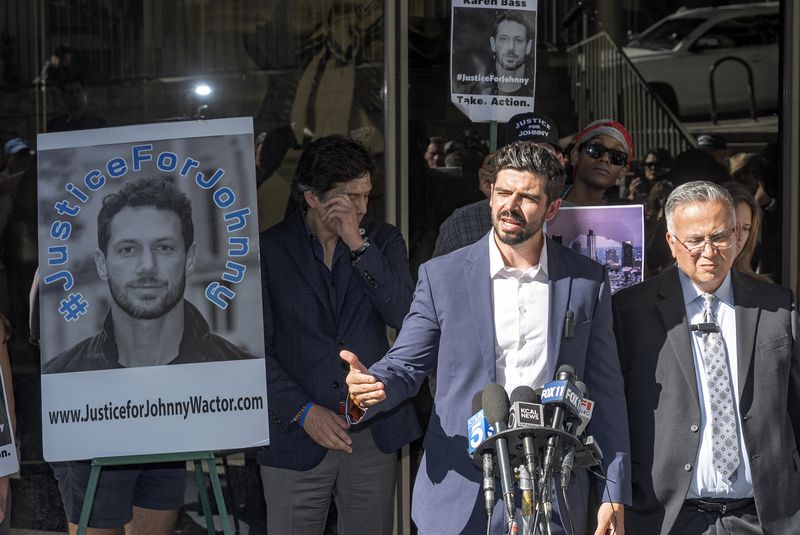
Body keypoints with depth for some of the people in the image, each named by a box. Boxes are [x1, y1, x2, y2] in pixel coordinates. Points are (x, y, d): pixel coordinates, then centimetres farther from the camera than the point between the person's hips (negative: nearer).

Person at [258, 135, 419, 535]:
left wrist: (359, 246, -15)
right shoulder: (269, 250, -3)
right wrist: (303, 411, -13)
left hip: (373, 435, 2)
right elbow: (255, 348, -4)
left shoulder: (383, 241, 5)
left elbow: (405, 317, -10)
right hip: (298, 438, -2)